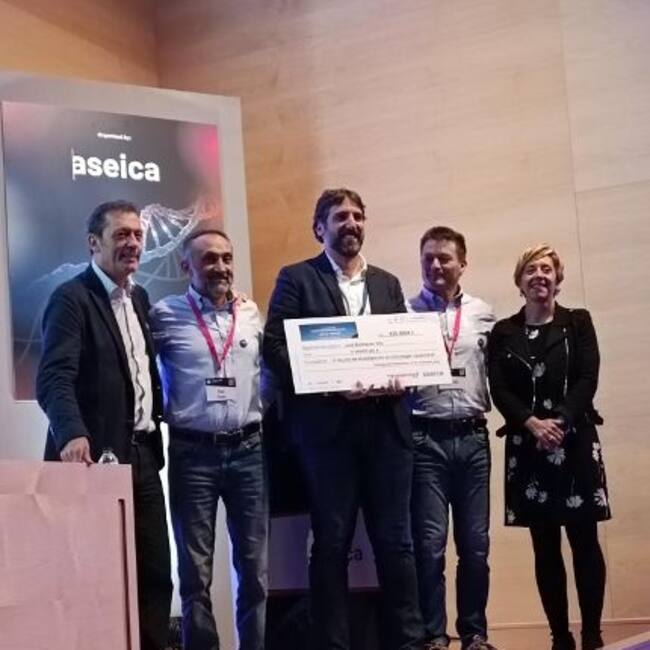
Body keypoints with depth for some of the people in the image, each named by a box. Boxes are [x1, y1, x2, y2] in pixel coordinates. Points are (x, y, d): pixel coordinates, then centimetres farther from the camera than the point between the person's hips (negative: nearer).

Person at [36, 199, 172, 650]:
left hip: (142, 455, 7)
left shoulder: (139, 297, 14)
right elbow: (54, 377, -22)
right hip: (98, 456, -7)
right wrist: (72, 434, -37)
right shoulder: (72, 298, -10)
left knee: (156, 574, 7)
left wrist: (156, 427, 13)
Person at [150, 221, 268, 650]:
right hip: (192, 453, -3)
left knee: (254, 567, 8)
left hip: (248, 449, 3)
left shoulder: (251, 313, 9)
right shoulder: (166, 315, -2)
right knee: (195, 571, 4)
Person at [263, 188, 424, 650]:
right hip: (328, 426, -3)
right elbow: (274, 346, -4)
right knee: (332, 543, 2)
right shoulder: (297, 278, 5)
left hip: (386, 425, 4)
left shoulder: (387, 283, 19)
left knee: (395, 540, 5)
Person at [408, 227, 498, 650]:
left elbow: (496, 373, 13)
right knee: (430, 544, -3)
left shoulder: (483, 314, 9)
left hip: (472, 437, 3)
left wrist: (488, 410, 2)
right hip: (425, 439, -3)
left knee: (475, 544, 8)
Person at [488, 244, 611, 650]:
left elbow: (588, 379, -3)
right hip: (527, 448, 1)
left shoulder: (578, 322, 7)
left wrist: (560, 422, -17)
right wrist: (532, 424, -15)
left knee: (584, 541, -3)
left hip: (576, 443, -1)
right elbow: (499, 390, 1)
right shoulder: (503, 332, 10)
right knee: (545, 547, 3)